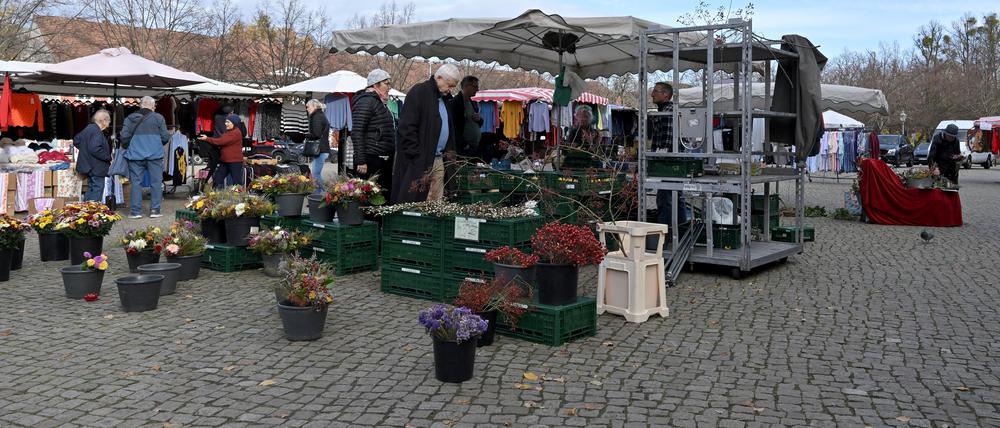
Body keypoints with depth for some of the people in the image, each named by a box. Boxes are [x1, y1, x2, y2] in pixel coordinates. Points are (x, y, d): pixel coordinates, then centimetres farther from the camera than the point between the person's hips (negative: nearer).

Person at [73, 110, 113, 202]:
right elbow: (95, 149, -28)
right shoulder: (97, 132, -19)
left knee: (91, 189, 18)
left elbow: (76, 141, 21)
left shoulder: (88, 128, 11)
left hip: (88, 166, 10)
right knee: (97, 189, -6)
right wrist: (109, 157, -19)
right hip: (96, 167, -10)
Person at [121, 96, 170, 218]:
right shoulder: (158, 118, -1)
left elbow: (124, 136, 1)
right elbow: (165, 137, -3)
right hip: (155, 154, -2)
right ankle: (155, 210, 3)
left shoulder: (130, 118, 5)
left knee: (136, 182, 6)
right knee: (156, 182, 5)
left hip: (135, 154, 2)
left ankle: (136, 211, 5)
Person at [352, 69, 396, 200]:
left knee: (386, 196, 9)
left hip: (385, 160, 10)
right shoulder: (365, 102, -10)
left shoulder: (380, 103, 19)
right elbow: (357, 133, -16)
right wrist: (360, 161, -20)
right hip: (371, 161, -10)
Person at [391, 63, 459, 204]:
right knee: (415, 201, -7)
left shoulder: (444, 97, 17)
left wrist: (450, 152, 14)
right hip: (419, 161, -8)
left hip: (438, 159, 8)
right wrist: (416, 157, -18)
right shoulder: (419, 92, -8)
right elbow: (406, 128, -15)